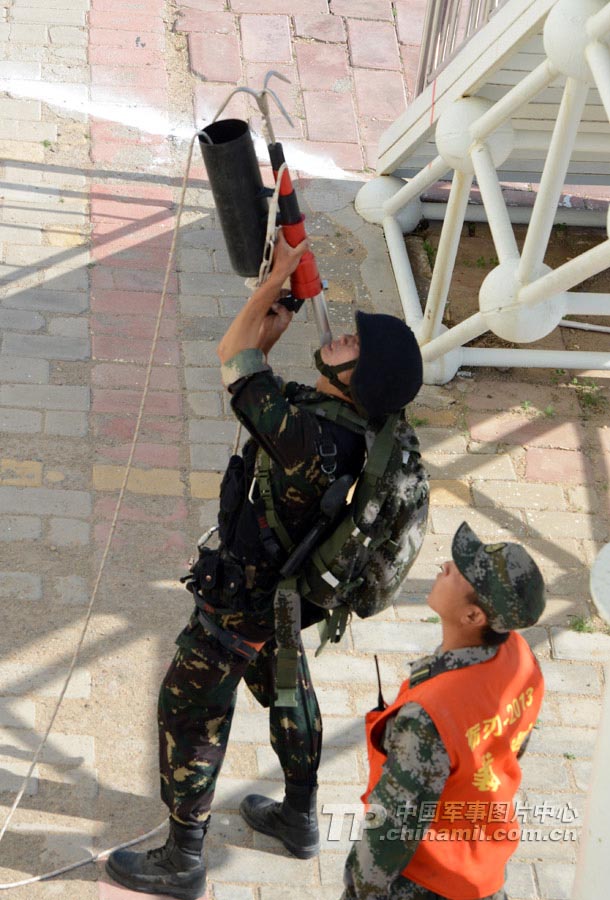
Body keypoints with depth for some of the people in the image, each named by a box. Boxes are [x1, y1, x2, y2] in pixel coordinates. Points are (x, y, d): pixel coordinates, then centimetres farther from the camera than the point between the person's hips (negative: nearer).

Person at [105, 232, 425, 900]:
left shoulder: (313, 440, -39)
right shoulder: (338, 416, -12)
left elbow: (233, 361, -31)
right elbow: (253, 375, 3)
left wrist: (276, 280, -22)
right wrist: (275, 326, -14)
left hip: (239, 604, -9)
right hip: (280, 588, 9)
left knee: (191, 712, 8)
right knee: (286, 692, 27)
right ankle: (299, 819, 47)